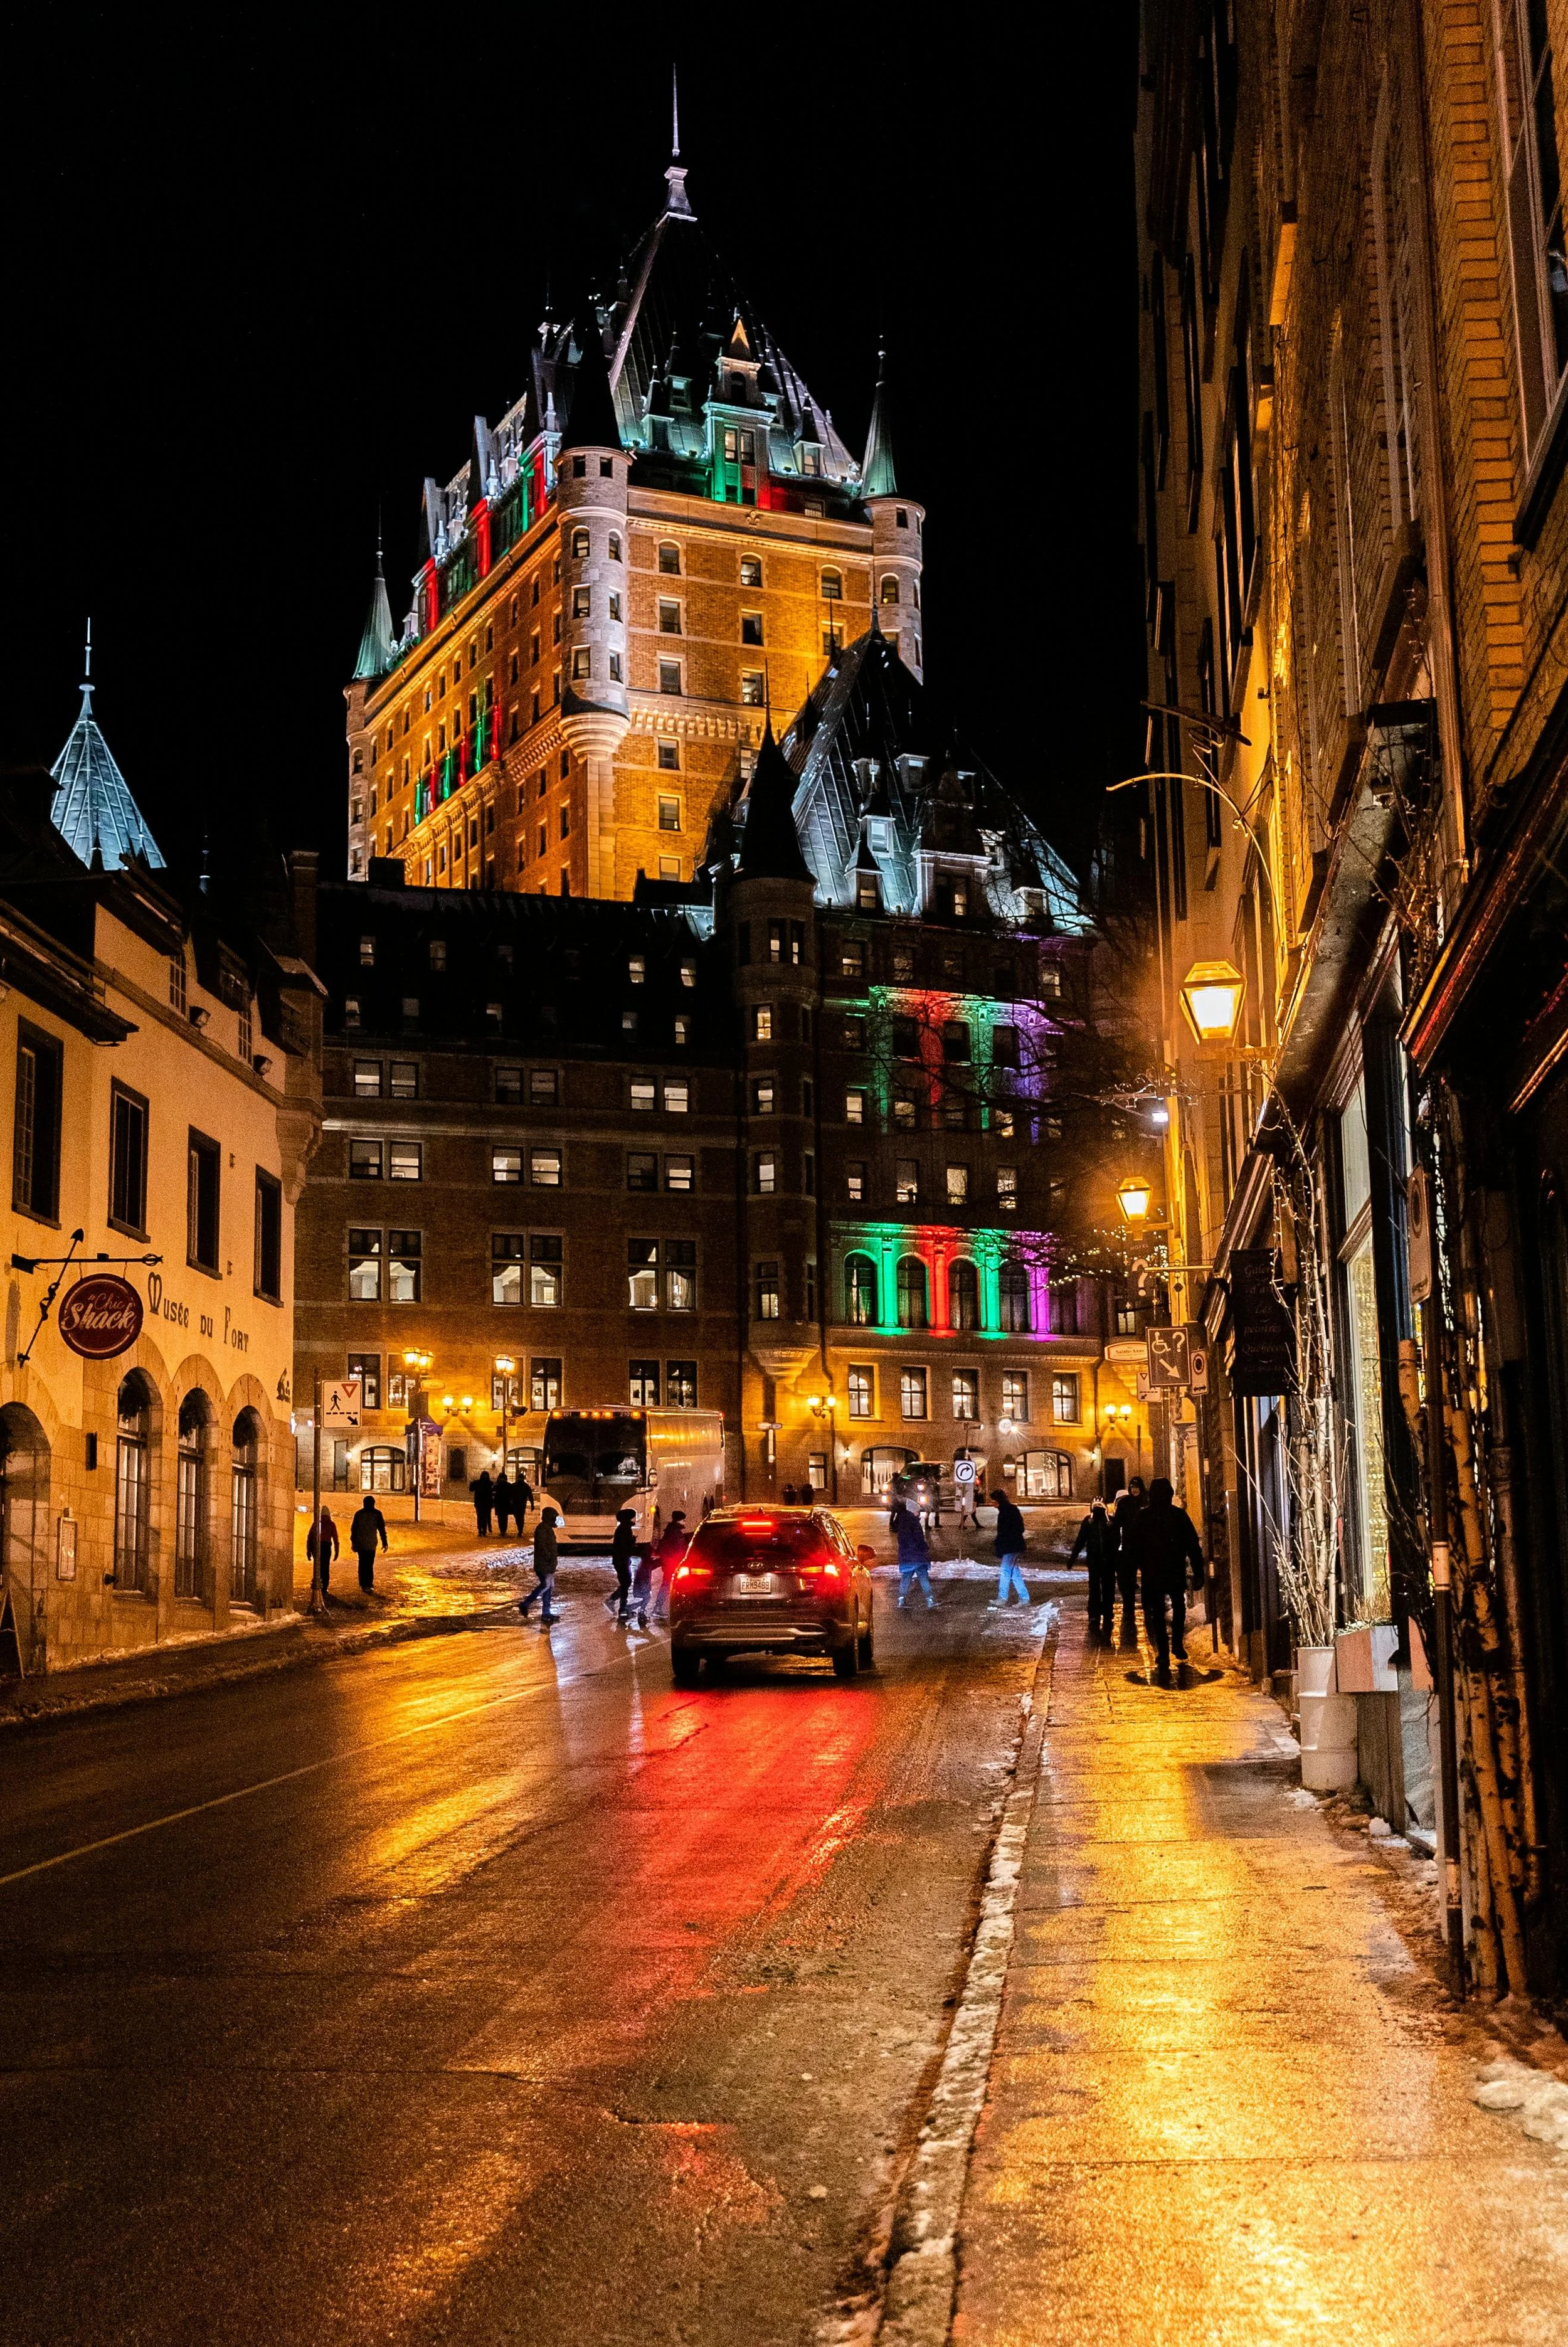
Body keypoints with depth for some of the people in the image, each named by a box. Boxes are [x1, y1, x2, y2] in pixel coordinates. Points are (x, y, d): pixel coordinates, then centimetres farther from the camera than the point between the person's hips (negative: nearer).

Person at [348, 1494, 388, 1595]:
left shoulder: (358, 1514, 4)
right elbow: (382, 1529, -4)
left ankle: (364, 1585, 11)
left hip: (360, 1544, 2)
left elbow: (353, 1529, 5)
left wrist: (353, 1542, 13)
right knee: (370, 1565, 2)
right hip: (371, 1543, -2)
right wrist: (384, 1542, 1)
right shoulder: (377, 1514, -2)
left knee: (362, 1564, 11)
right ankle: (369, 1585, -7)